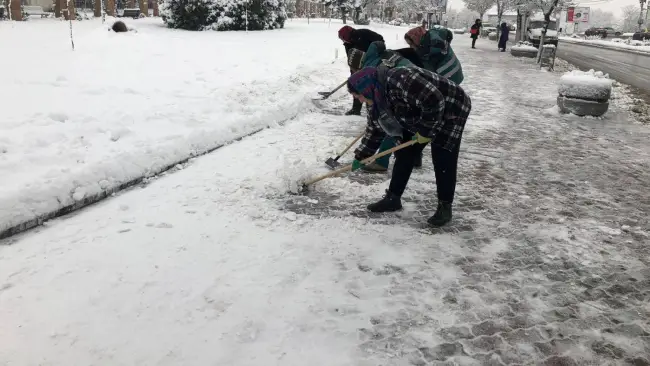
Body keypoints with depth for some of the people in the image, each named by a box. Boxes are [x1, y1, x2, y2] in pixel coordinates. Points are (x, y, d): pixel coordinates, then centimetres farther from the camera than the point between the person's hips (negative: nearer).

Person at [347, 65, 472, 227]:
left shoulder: (401, 80, -35)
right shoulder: (379, 96, -5)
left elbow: (435, 101, -36)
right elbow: (375, 127, 8)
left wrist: (426, 131, -25)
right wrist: (361, 156, 10)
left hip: (451, 111, -9)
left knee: (443, 160, -10)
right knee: (404, 154, 6)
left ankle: (445, 207, 4)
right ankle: (393, 198, 17)